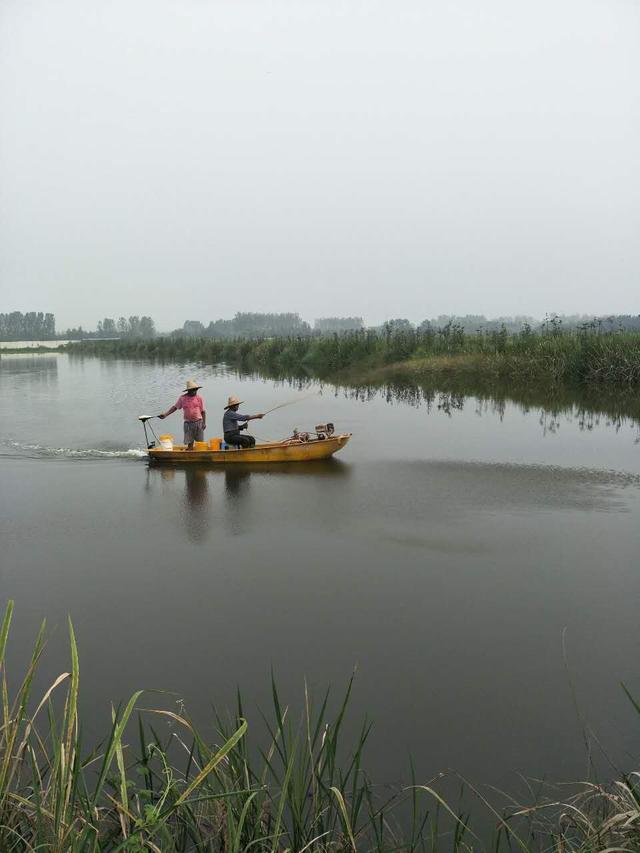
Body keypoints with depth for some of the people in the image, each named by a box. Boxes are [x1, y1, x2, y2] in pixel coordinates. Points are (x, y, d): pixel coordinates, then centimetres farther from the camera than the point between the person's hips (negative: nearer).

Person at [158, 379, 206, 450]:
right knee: (189, 443, 2)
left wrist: (204, 423, -2)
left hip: (198, 422, -1)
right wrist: (165, 414, 0)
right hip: (188, 423, 1)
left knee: (200, 442, -1)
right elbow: (175, 407, 8)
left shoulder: (199, 398, 0)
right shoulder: (182, 398, 1)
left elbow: (203, 411, 4)